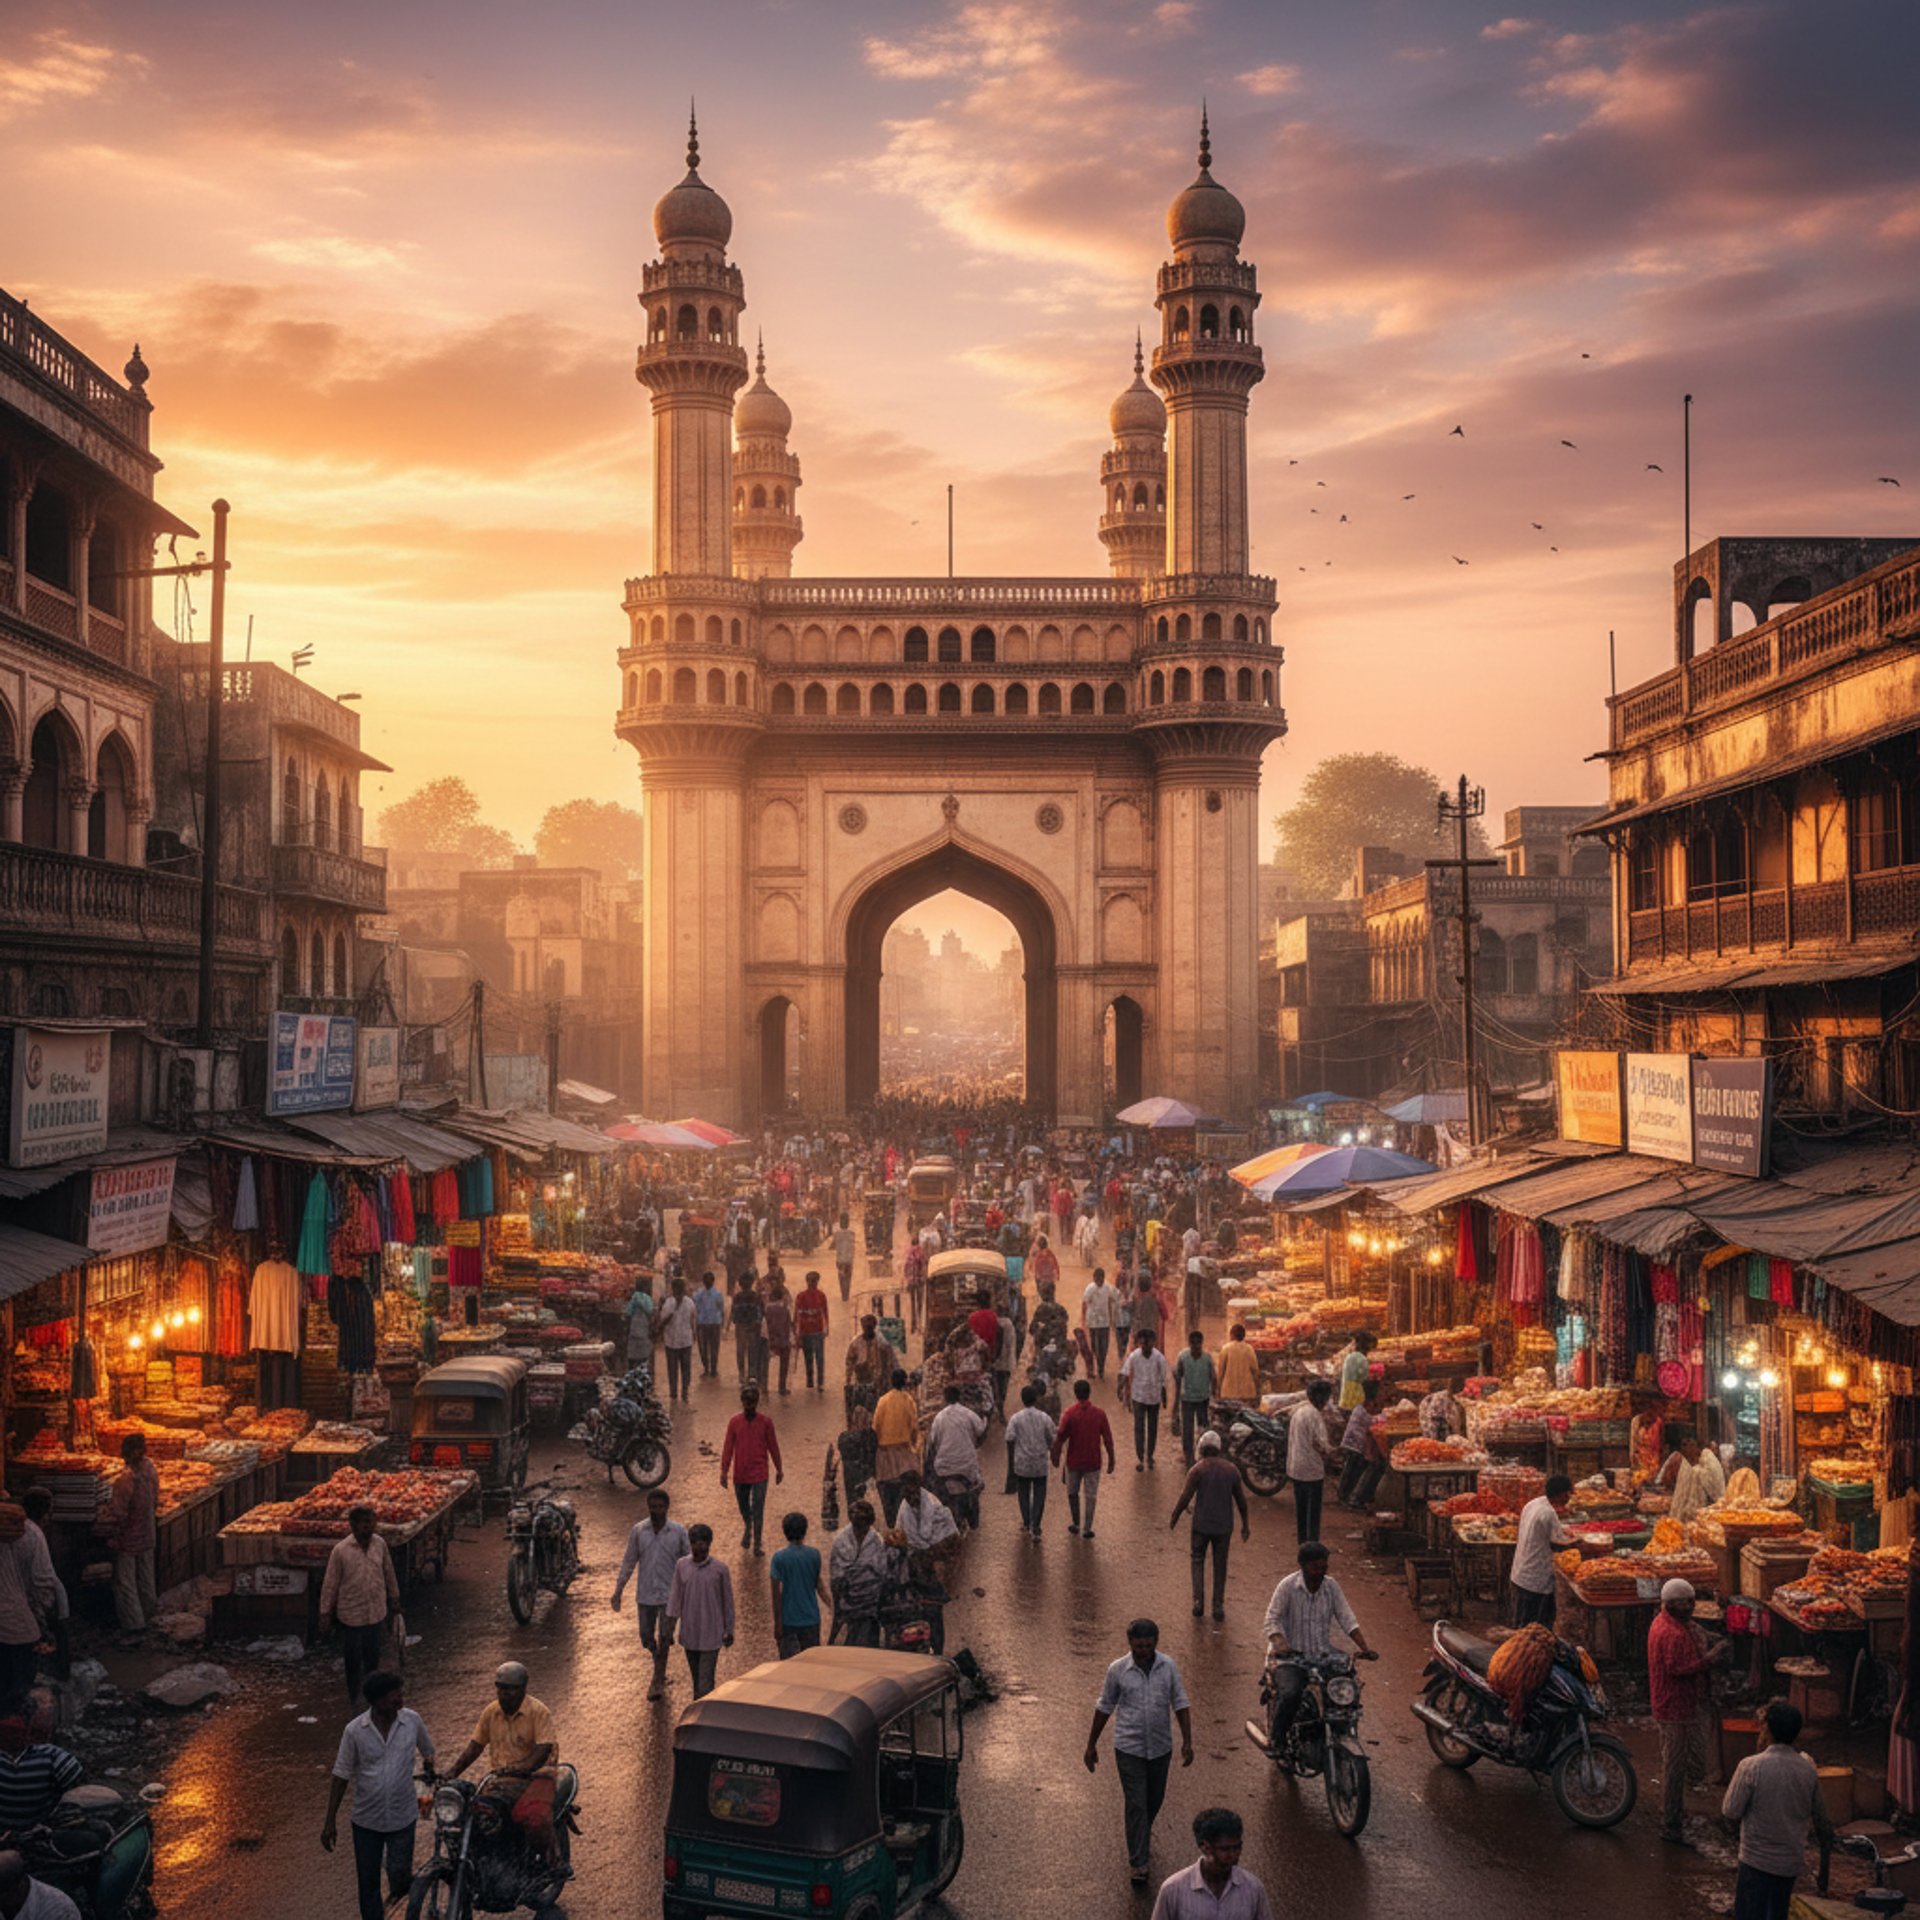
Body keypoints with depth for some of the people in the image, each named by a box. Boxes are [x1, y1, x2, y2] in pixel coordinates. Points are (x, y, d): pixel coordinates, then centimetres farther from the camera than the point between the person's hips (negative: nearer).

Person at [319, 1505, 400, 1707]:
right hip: (351, 1613, -4)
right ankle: (355, 1695, 30)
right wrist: (325, 1612, -6)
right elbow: (330, 1583, -10)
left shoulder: (379, 1544, -7)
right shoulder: (340, 1550, -19)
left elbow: (389, 1572, 8)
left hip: (377, 1612, 4)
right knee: (353, 1657, 11)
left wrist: (394, 1598, 16)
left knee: (373, 1653, 18)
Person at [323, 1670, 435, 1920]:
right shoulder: (355, 1730, -14)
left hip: (402, 1817, 0)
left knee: (399, 1877, 3)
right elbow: (341, 1776, -5)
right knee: (368, 1883, 8)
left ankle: (399, 1888, 40)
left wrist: (429, 1764, -4)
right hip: (367, 1819, 0)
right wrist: (330, 1821, -2)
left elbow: (427, 1749, 12)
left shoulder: (412, 1720, -11)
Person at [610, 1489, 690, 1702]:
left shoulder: (678, 1532, -7)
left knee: (664, 1638, -2)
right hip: (645, 1594, 2)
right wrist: (618, 1590, 4)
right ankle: (660, 1670, 38)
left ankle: (658, 1682, 11)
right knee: (647, 1637, 10)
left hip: (669, 1594, -2)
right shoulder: (638, 1530, -3)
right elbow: (629, 1562, 5)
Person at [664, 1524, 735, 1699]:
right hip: (689, 1633, 3)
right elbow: (675, 1599, 3)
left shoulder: (720, 1569, -10)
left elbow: (727, 1601, -2)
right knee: (696, 1676, 16)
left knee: (705, 1679, -8)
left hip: (711, 1634, -3)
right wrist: (670, 1630, 4)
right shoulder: (681, 1566, -3)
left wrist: (729, 1631, 2)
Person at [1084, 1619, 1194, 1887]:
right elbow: (1104, 1708, 1)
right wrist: (1091, 1745, 5)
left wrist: (1187, 1741, -6)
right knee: (1136, 1804, -5)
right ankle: (1137, 1863, 2)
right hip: (1129, 1747, -3)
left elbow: (1180, 1704, 1)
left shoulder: (1168, 1667, -5)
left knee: (1154, 1800, 18)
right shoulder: (1118, 1670, -9)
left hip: (1160, 1747, 3)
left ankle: (1143, 1834, 47)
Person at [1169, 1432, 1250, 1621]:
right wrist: (1246, 1525, 16)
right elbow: (1241, 1500, 6)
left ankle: (1198, 1601, 2)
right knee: (1220, 1566, 12)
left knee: (1198, 1561, 14)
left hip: (1201, 1525, -2)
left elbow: (1185, 1497, -10)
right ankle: (1218, 1606, 14)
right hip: (1224, 1526, 2)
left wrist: (1173, 1520, 2)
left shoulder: (1197, 1469, -10)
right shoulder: (1231, 1469, 1)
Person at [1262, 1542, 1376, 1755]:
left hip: (1322, 1655, 5)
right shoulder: (1288, 1585, -7)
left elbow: (1346, 1618, 1)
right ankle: (1276, 1741, -7)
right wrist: (1280, 1644, -31)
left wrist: (1363, 1647, -13)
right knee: (1289, 1694, -30)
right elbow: (1273, 1618, -11)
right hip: (1290, 1657, -4)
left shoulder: (1331, 1586, 5)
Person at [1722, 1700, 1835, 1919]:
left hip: (1757, 1860, -5)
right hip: (1792, 1860, 5)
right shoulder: (1808, 1769, -4)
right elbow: (1818, 1813, 11)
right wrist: (1826, 1836, 33)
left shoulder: (1751, 1767, -19)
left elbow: (1730, 1811, -12)